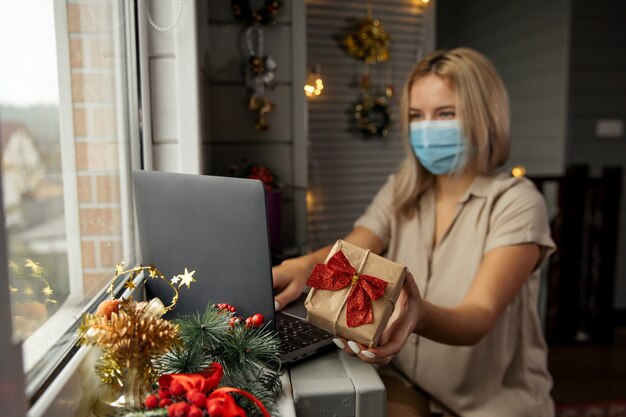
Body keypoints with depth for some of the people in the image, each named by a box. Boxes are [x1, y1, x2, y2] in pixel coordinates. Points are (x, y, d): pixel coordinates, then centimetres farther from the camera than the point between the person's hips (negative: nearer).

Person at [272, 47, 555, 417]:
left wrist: (419, 316, -47)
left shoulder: (516, 202, -13)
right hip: (408, 385, 3)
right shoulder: (400, 191, 3)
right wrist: (302, 266, -34)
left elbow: (477, 320, -25)